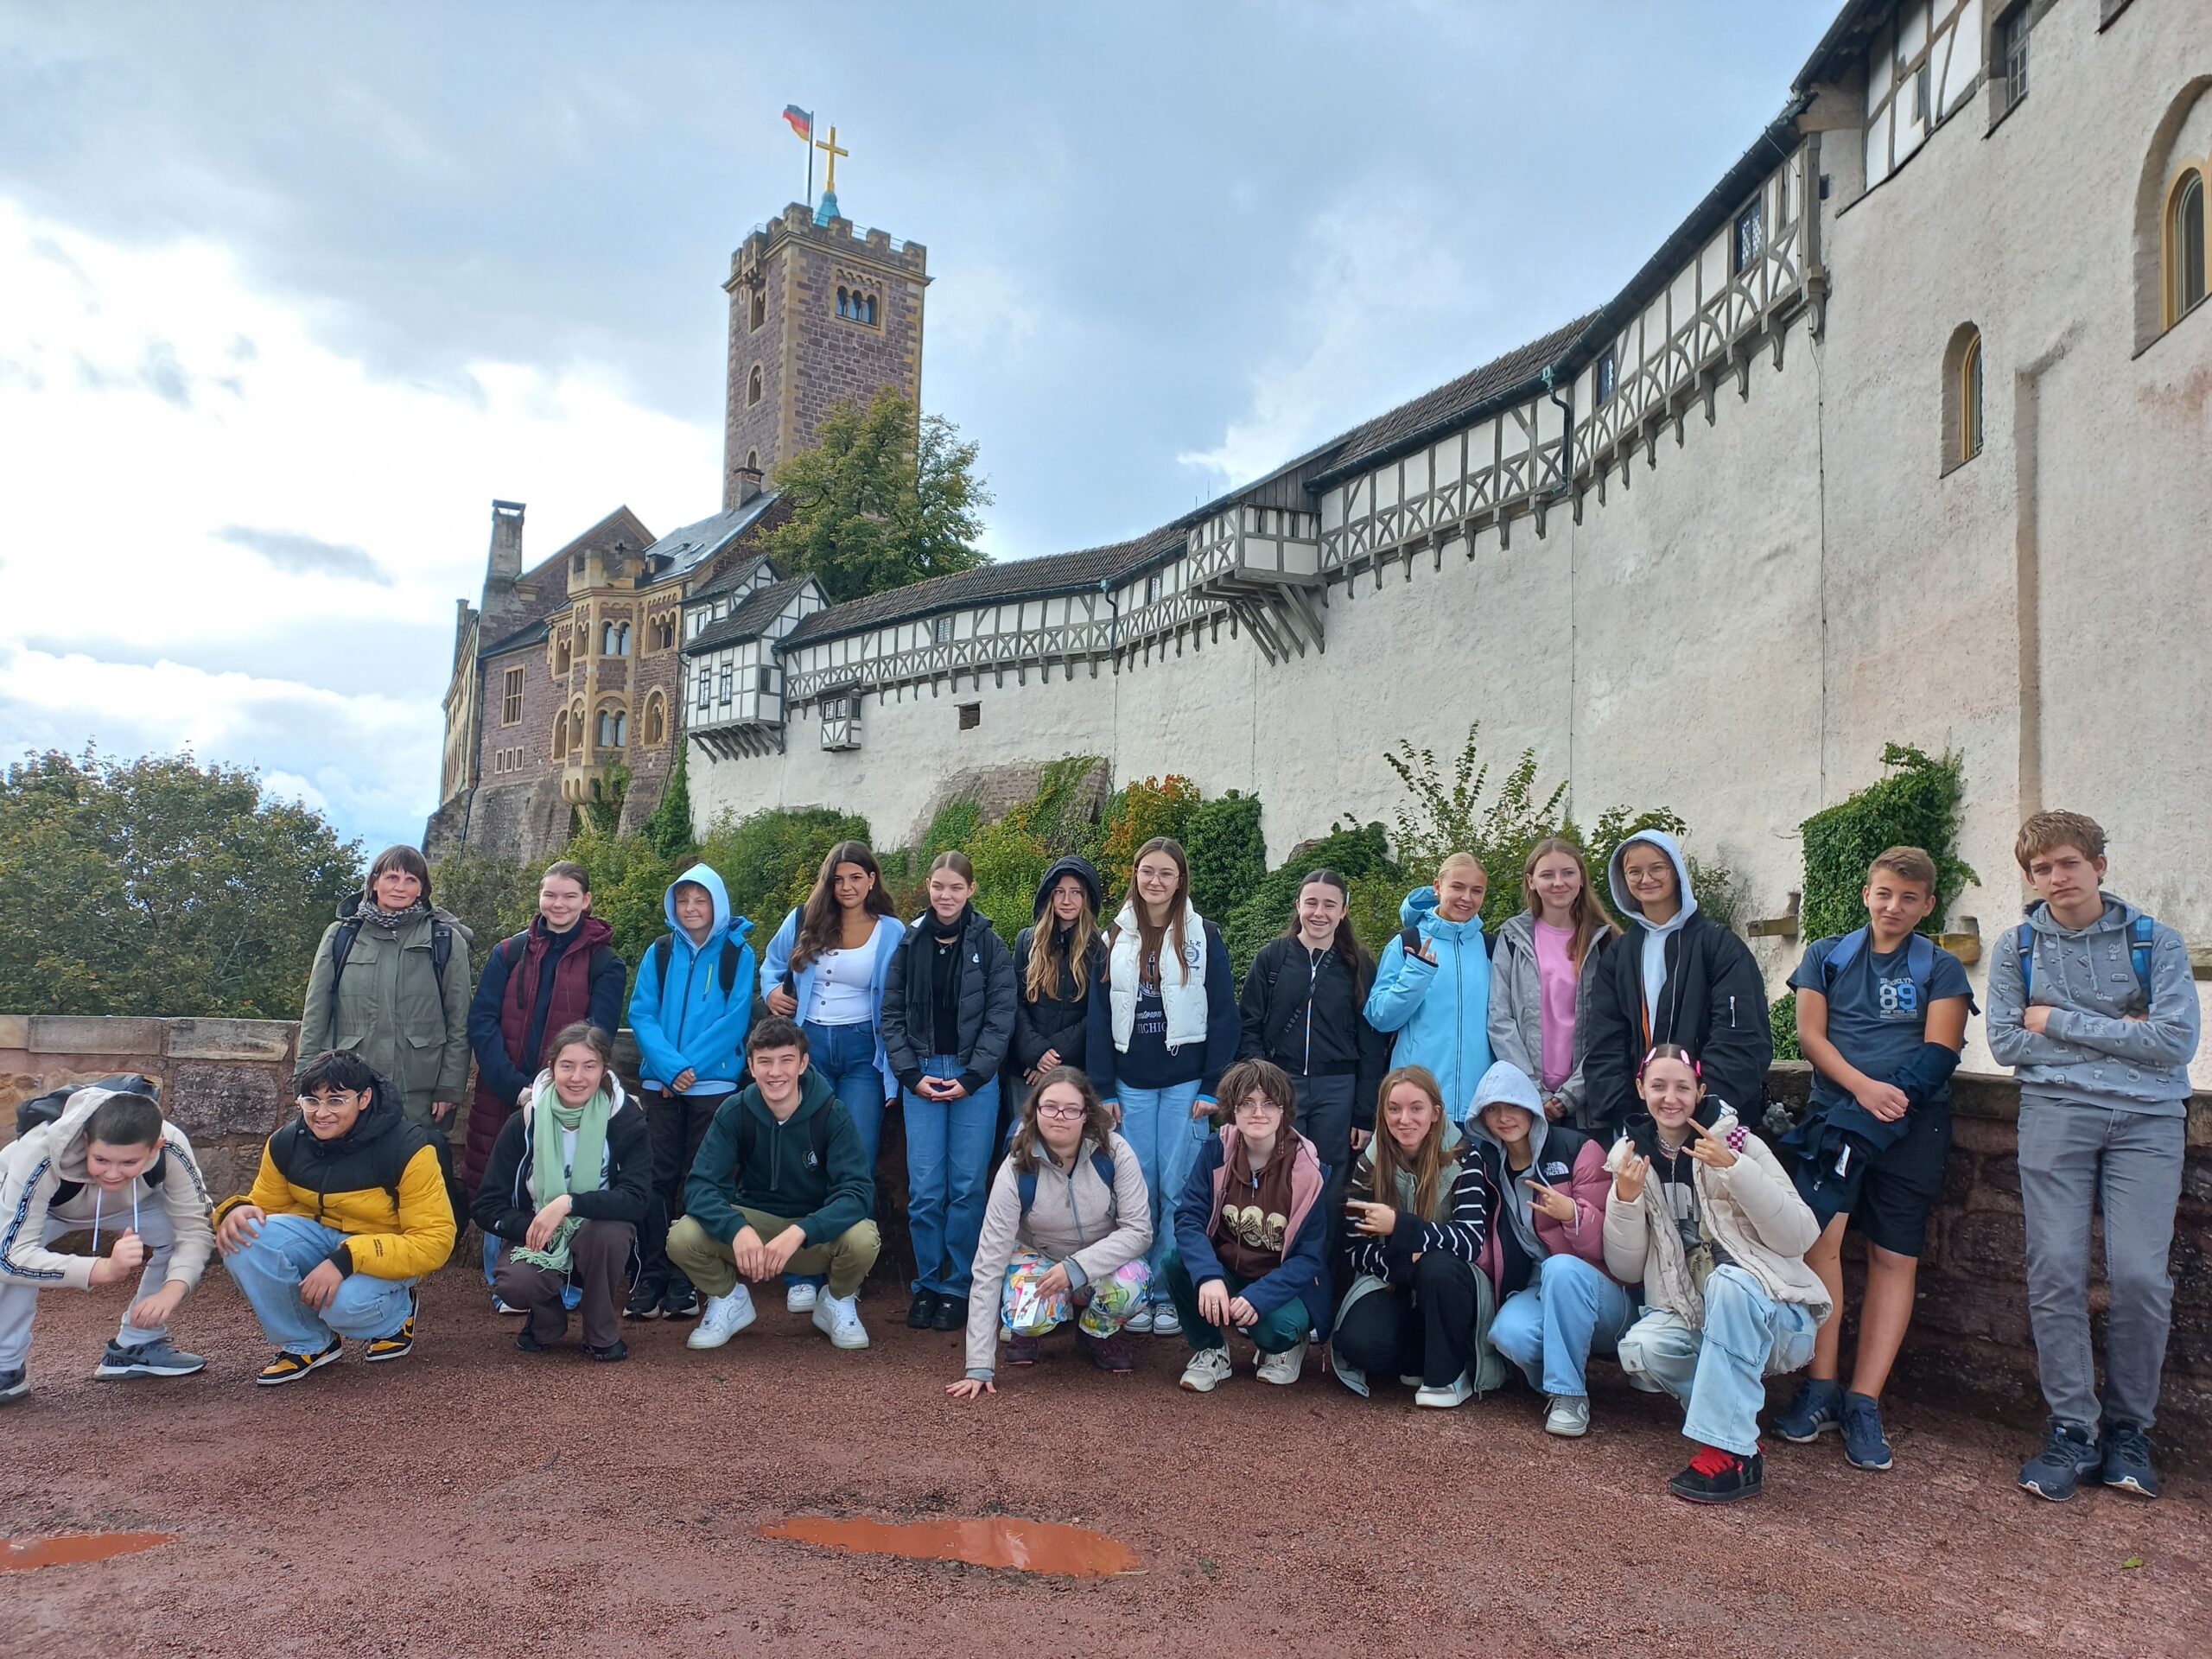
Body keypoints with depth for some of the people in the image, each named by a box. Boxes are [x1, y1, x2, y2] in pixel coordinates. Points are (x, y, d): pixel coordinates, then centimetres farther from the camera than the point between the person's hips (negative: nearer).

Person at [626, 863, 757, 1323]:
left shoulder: (737, 954, 1)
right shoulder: (659, 954, 8)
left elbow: (735, 1018, -7)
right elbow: (641, 1014, 0)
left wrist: (691, 1066, -16)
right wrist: (669, 1066, -15)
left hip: (713, 1083, -2)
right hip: (660, 1083, 2)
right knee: (657, 1179, 0)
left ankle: (685, 1286, 9)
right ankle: (649, 1282, 5)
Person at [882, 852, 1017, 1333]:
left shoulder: (989, 945, 1)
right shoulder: (910, 943, 7)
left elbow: (1000, 1017, -2)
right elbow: (892, 1013, 7)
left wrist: (970, 1077, -9)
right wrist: (911, 1074, -4)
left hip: (974, 1078, -1)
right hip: (921, 1076, 2)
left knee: (967, 1186, 0)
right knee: (924, 1188, -1)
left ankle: (958, 1287, 13)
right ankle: (928, 1284, 14)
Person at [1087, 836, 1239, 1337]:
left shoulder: (1203, 937, 0)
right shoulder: (1115, 940, 8)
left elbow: (1224, 1015, -2)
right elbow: (1100, 1017, 8)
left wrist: (1212, 1088, -7)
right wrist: (1103, 1089, 2)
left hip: (1185, 1083, -2)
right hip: (1130, 1084, 3)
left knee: (1178, 1191, 0)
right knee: (1136, 1191, 4)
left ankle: (1171, 1295, 11)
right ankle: (1137, 1292, 15)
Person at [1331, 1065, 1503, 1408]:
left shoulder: (1461, 1158, -14)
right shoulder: (1370, 1165, -6)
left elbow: (1470, 1241, -24)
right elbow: (1358, 1252, -7)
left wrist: (1399, 1225, -34)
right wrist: (1403, 1264, -27)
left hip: (1448, 1286, -2)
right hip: (1391, 1282, 2)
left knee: (1437, 1265, -36)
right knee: (1358, 1341, -29)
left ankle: (1448, 1374, -14)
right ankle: (1428, 1360, 2)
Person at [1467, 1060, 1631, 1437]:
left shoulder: (1578, 1150, -6)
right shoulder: (1487, 1164, 7)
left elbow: (1604, 1244, -9)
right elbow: (1485, 1254, 12)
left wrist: (1572, 1213, -31)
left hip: (1589, 1291, -2)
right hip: (1533, 1291, 3)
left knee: (1561, 1267, -37)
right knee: (1509, 1333, -32)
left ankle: (1570, 1394, -21)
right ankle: (1552, 1377, 2)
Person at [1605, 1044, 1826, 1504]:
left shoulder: (1738, 1142, -6)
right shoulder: (1631, 1156, 3)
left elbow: (1800, 1238, -15)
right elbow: (1626, 1271, 1)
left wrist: (1734, 1169, -25)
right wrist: (1625, 1199, -16)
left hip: (1773, 1316, -3)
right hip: (1692, 1317, 3)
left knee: (1727, 1281, -35)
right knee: (1641, 1350, -28)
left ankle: (1731, 1452, -28)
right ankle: (1736, 1415, -3)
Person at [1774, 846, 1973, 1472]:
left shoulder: (1941, 969, 12)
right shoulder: (1827, 956, 15)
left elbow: (1937, 1055, 0)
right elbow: (1810, 1034, 5)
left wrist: (1887, 1100, -14)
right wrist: (1864, 1087, -12)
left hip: (1913, 1123, 0)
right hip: (1837, 1112, 0)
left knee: (1895, 1257, -2)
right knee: (1821, 1233, -16)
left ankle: (1864, 1402, 1)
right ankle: (1819, 1388, -9)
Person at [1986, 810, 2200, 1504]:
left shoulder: (2154, 941, 4)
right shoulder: (2017, 948, 9)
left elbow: (2177, 1039, -8)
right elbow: (2005, 1042, 0)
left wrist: (2060, 1021, -6)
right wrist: (2115, 1035, -3)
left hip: (2147, 1117, -1)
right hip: (2055, 1112, 1)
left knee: (2140, 1273, -9)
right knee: (2056, 1270, -7)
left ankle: (2128, 1429, 9)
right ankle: (2073, 1429, 3)